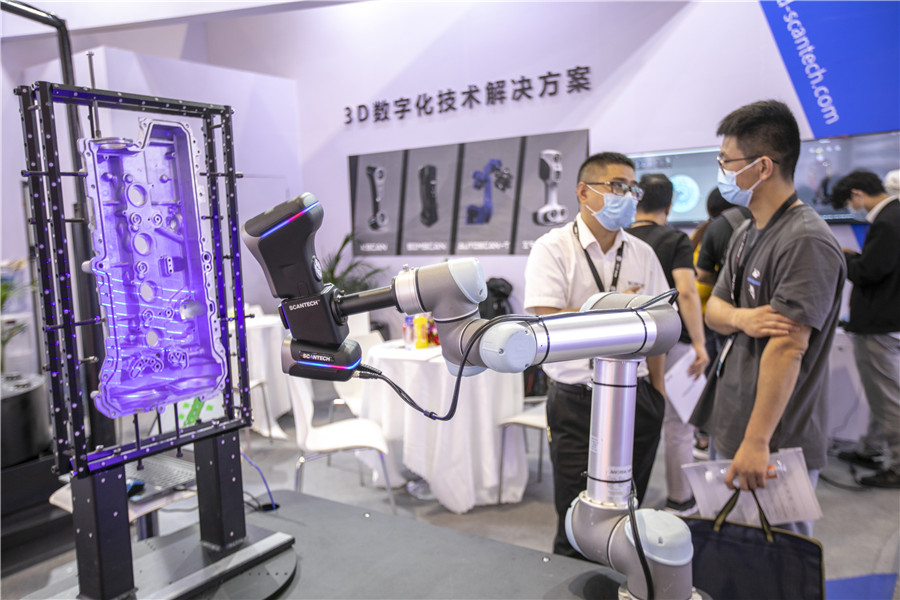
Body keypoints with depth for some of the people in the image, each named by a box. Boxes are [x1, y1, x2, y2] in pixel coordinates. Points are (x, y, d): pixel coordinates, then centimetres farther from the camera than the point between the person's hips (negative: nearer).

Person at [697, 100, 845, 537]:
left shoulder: (806, 242, -18)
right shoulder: (746, 234, 11)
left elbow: (787, 349, -24)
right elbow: (713, 308, 13)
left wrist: (757, 441, -24)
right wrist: (741, 318, -12)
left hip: (778, 444, -8)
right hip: (731, 430, 9)